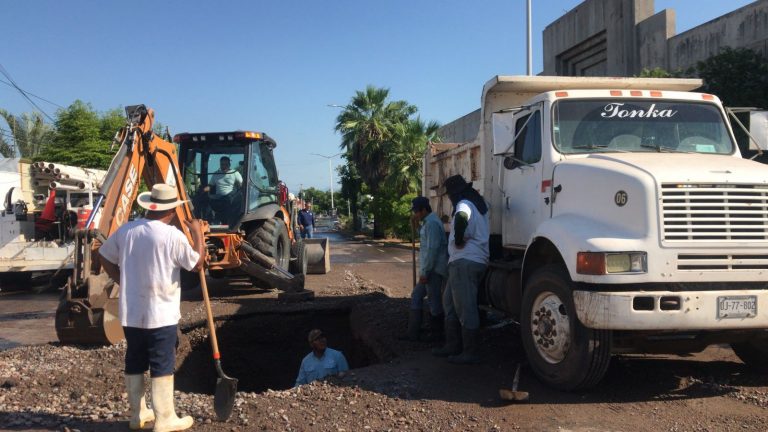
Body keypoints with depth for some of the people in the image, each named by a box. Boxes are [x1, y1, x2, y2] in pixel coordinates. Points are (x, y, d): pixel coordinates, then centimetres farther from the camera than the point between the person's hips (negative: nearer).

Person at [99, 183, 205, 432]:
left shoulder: (125, 230, 1)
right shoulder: (174, 236, -16)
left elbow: (104, 257, 11)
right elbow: (197, 264, -6)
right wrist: (198, 233, 5)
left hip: (130, 312, 6)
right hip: (161, 314, -6)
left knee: (134, 363, 16)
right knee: (162, 366, 3)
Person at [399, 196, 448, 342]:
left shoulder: (432, 223, -16)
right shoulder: (429, 222, 17)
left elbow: (432, 249, -22)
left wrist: (425, 271, -20)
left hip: (433, 270, -11)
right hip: (430, 270, 11)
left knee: (434, 301, -2)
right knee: (416, 296, 11)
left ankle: (436, 333, 9)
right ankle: (413, 332, 13)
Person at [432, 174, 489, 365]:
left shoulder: (464, 204, -13)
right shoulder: (478, 203, 17)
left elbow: (461, 217, -36)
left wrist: (459, 240, -23)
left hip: (465, 262, -10)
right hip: (477, 259, 10)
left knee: (465, 308, -5)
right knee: (450, 302, 17)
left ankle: (470, 353, 1)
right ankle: (453, 345, 22)